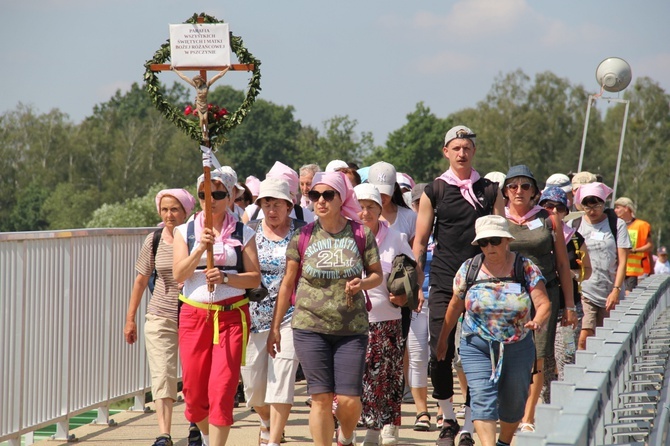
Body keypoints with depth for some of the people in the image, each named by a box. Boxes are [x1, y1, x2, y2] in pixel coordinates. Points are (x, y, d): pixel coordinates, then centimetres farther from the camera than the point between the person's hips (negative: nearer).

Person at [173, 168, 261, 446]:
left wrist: (224, 278, -16)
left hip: (231, 316, -2)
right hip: (194, 315, 2)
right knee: (193, 389, 7)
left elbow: (255, 278, 0)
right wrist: (200, 249, -17)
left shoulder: (243, 234, 5)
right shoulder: (185, 232, 8)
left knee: (222, 391, -11)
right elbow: (178, 274, -3)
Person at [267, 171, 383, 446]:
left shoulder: (361, 234, -1)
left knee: (349, 400, -4)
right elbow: (287, 284, 7)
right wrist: (275, 327, 7)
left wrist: (362, 284, -14)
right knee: (321, 398, -3)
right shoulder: (303, 237, 1)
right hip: (310, 327, 0)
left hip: (352, 328, 0)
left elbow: (377, 274, 9)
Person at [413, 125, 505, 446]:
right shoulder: (434, 191, 5)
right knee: (440, 354, -4)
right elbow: (420, 241, 8)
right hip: (443, 285, 0)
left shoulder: (489, 191, 7)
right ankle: (448, 420, 15)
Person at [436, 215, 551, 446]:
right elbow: (455, 306, 9)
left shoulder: (526, 267, -6)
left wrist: (538, 321, -34)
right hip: (477, 347, 0)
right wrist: (442, 339, 15)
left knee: (513, 402, 12)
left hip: (518, 348, 1)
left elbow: (543, 303, -12)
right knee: (482, 398, -17)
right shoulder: (469, 268, -2)